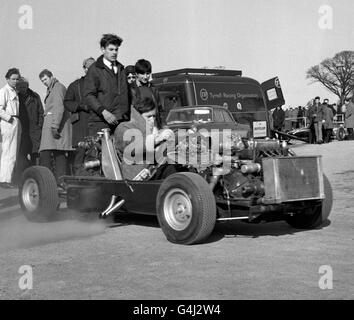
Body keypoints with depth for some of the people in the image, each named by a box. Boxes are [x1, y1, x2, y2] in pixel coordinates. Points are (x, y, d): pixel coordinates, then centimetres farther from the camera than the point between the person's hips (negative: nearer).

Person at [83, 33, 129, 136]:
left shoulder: (121, 69, 19)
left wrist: (127, 115, 7)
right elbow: (88, 95, -5)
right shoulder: (95, 69, 2)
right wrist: (103, 111, -16)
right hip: (100, 121, -4)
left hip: (122, 121, 4)